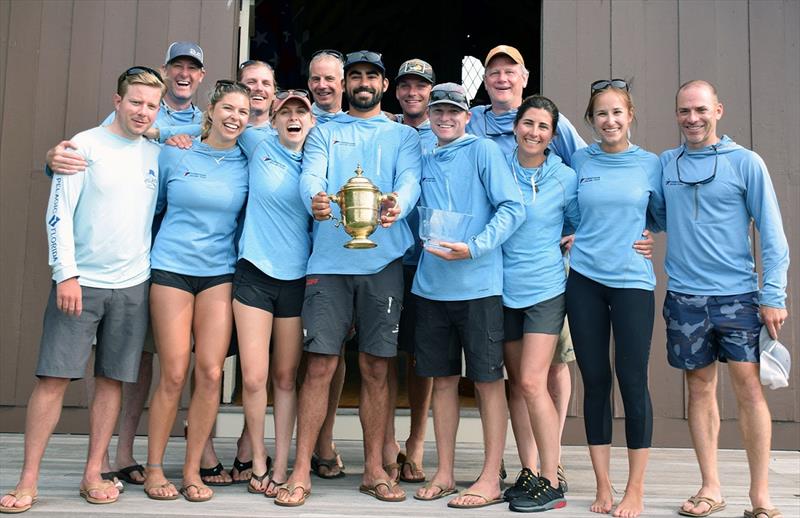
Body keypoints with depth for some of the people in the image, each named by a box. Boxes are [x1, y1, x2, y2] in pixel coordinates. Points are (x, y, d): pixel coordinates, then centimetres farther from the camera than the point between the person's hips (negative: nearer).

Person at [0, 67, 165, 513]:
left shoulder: (157, 154, 10)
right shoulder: (85, 145, -2)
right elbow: (59, 213, -6)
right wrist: (66, 274, -13)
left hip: (132, 284, 4)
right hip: (80, 282, -3)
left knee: (113, 379, 5)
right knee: (54, 377, -4)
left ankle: (94, 475, 15)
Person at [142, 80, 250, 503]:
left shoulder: (246, 164, 7)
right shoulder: (174, 154, 5)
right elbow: (151, 207, 14)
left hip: (220, 272, 1)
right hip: (172, 267, -1)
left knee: (211, 373, -5)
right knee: (174, 374, -4)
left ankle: (193, 469, 9)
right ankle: (154, 468, 12)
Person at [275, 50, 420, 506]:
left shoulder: (403, 135, 16)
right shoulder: (324, 132, 16)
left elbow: (410, 181, -3)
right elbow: (311, 175, -1)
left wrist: (397, 205, -27)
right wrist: (315, 199, -26)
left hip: (383, 261, 0)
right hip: (330, 260, 0)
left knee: (376, 368, 5)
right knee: (320, 366, -3)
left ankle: (375, 469, 17)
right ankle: (301, 472, 5)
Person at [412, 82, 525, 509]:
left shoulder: (483, 150, -1)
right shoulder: (424, 161, 15)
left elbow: (513, 209, -9)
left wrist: (473, 248, -18)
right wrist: (421, 246, 8)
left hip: (478, 284, -5)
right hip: (431, 285, 5)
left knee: (488, 379, 1)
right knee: (442, 379, 10)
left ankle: (490, 480, 8)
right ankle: (444, 473, 20)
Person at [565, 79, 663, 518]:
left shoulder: (650, 164, 4)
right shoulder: (578, 161, 7)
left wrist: (639, 235, 0)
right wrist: (571, 237, 5)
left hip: (632, 280, -1)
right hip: (584, 279, 1)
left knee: (633, 381, -3)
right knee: (595, 381, 5)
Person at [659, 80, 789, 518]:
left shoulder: (745, 162, 0)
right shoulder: (664, 164, 8)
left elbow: (771, 232, -1)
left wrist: (773, 294, -8)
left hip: (737, 294, -2)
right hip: (684, 296, 3)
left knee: (749, 386, -6)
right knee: (700, 387, 8)